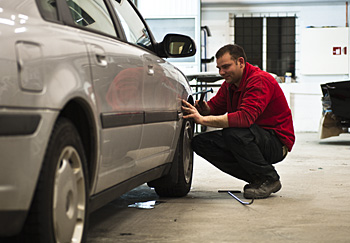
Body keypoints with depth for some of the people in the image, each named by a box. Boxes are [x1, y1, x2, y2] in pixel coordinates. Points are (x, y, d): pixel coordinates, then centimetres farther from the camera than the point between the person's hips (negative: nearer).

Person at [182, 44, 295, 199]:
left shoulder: (260, 80, -22)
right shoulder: (230, 84, 7)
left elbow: (245, 117, -36)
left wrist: (203, 119, -39)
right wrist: (204, 108, -15)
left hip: (277, 143, -9)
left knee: (232, 133, -36)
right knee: (200, 142, -6)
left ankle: (269, 179, -13)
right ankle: (256, 178, 0)